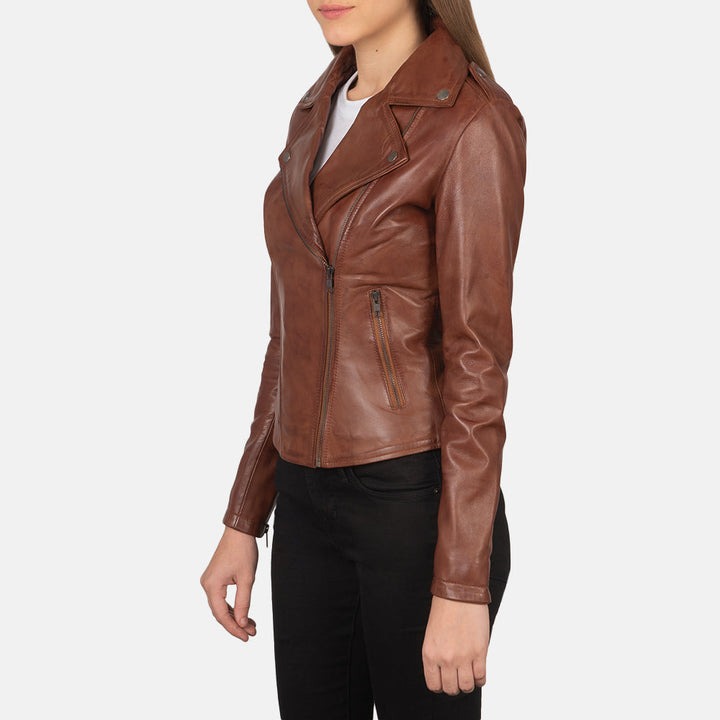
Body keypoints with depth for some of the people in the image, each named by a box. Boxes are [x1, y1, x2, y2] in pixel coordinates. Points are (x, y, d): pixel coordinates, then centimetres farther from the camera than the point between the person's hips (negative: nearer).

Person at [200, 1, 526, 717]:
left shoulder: (473, 121, -13)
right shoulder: (317, 114, 10)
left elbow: (478, 361, -16)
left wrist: (461, 586, -16)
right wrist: (244, 521, 13)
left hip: (419, 503, -7)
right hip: (310, 505, 7)